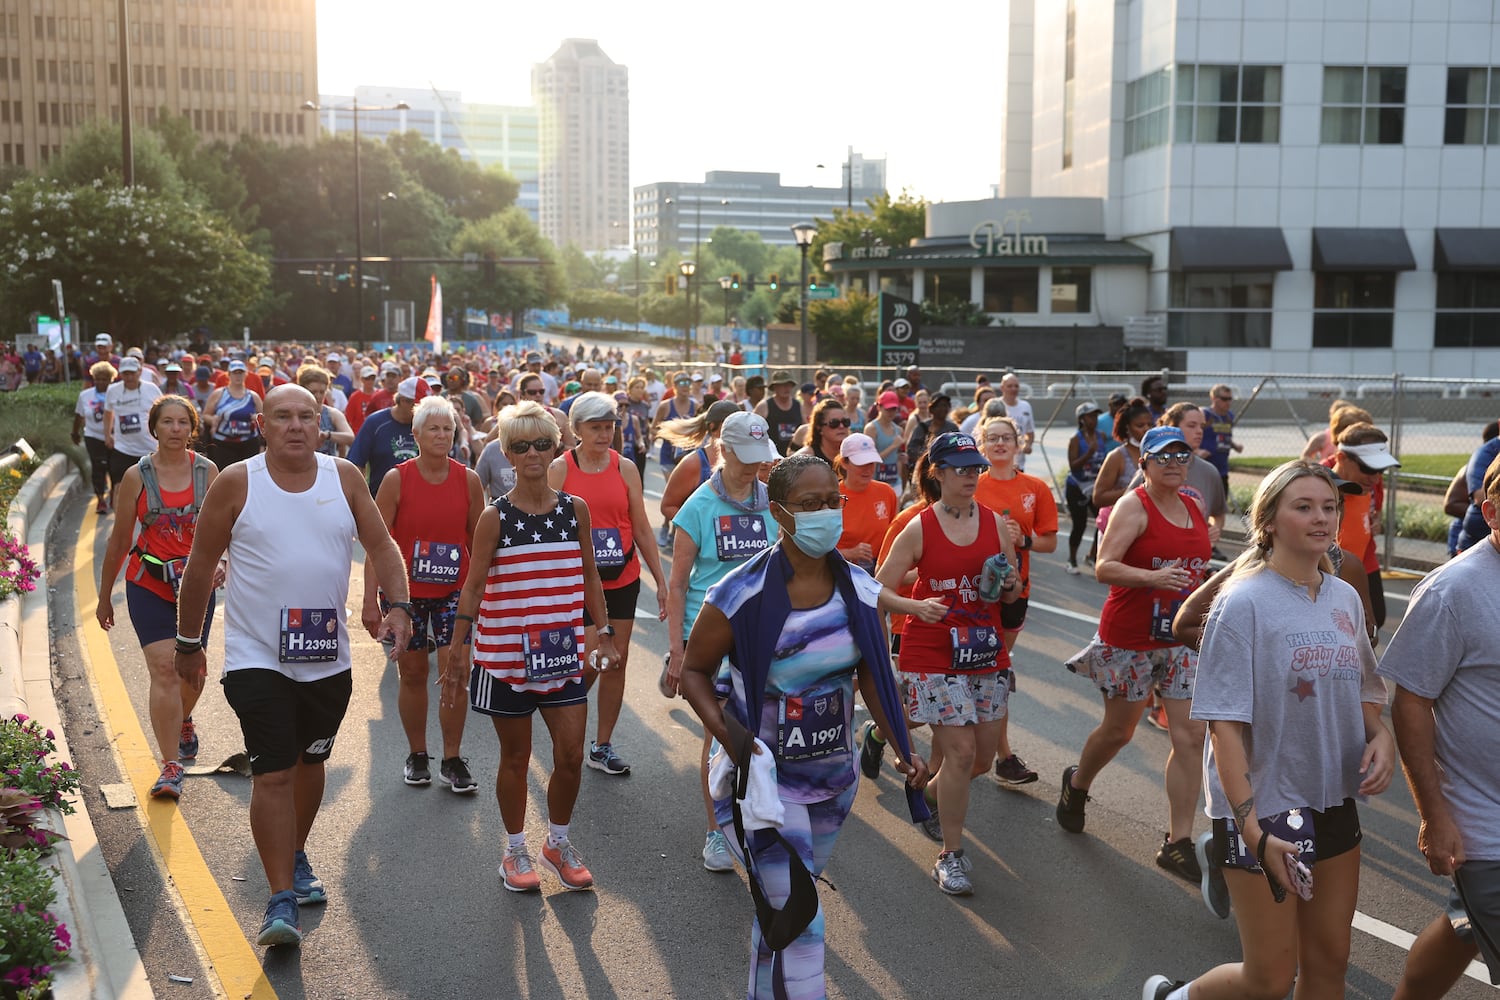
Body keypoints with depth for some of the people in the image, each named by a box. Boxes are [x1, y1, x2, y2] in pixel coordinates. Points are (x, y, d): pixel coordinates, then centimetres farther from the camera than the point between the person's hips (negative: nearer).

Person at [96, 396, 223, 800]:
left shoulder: (207, 471, 0)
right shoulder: (137, 476, -3)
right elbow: (120, 539, 4)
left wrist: (219, 561, -23)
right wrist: (104, 596, 9)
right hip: (149, 587, -2)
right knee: (164, 671, -13)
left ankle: (183, 722, 48)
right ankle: (170, 767, -8)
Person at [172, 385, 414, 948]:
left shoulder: (344, 478, 1)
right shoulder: (236, 483, -7)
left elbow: (381, 547, 3)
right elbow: (200, 567, 1)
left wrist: (399, 606, -13)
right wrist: (188, 642, 5)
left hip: (328, 658, 4)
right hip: (257, 657, -3)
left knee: (310, 762, 18)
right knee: (272, 775, -10)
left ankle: (295, 857, 41)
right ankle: (281, 900, -4)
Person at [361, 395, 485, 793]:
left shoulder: (468, 480, -1)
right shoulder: (396, 479, -6)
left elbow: (478, 541, 8)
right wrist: (370, 600, -10)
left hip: (454, 592, 1)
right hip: (404, 592, -1)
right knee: (412, 673, 8)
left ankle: (453, 760, 7)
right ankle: (417, 756, 24)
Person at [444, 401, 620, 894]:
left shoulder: (575, 510, 3)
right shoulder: (495, 517, -6)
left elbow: (589, 578, 10)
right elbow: (473, 585, -5)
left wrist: (605, 635, 9)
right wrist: (457, 648, -8)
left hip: (562, 651, 3)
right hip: (505, 654, -2)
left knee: (571, 755, 2)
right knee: (516, 757, 9)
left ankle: (558, 843, 25)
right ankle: (516, 851, 26)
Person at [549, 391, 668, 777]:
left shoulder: (625, 468, 3)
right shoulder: (560, 469, -4)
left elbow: (642, 529, 6)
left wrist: (661, 581, 4)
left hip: (622, 581, 3)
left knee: (617, 660, 5)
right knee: (588, 663, -4)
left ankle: (602, 746, 19)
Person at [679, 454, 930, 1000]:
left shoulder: (861, 591, -6)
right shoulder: (740, 595, -21)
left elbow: (872, 675, 6)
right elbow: (694, 672, -9)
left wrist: (902, 748, -3)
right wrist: (727, 733, -24)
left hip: (833, 772, 5)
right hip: (762, 773, -5)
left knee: (782, 906, 24)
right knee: (799, 919, -9)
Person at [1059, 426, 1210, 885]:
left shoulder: (1195, 509, 9)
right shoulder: (1133, 506, -11)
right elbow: (1104, 567, -22)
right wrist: (1152, 577, -37)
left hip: (1183, 638, 5)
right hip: (1130, 637, -5)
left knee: (1191, 735, -4)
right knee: (1118, 730, 10)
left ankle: (1178, 844, 1)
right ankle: (1076, 783, 42)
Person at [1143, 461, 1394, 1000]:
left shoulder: (1345, 598, 4)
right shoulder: (1244, 602, -16)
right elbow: (1225, 723, -17)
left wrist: (1381, 735, -6)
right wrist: (1252, 829, -23)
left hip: (1335, 803, 6)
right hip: (1265, 810, -6)